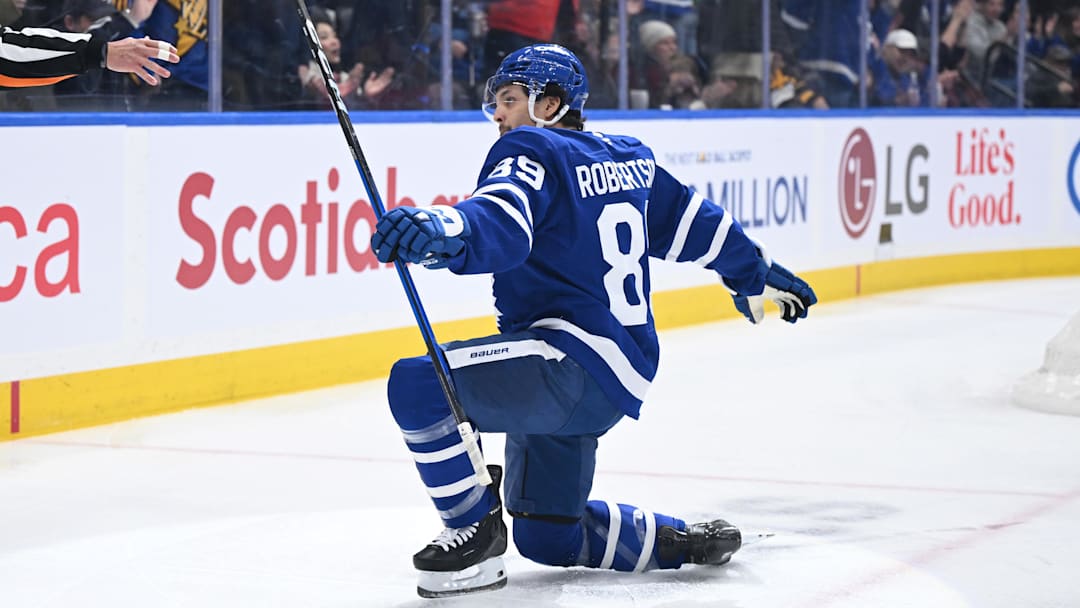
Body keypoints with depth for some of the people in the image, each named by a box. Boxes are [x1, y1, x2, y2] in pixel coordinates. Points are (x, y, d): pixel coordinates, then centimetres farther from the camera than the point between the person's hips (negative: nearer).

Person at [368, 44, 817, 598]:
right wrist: (757, 275, 43)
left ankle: (475, 532, -13)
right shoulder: (628, 159, 17)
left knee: (418, 384, -23)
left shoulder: (533, 154, -9)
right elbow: (697, 222, 27)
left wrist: (440, 232, -50)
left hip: (575, 359, -10)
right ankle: (681, 540, 25)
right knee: (547, 535, 20)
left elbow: (501, 226, -30)